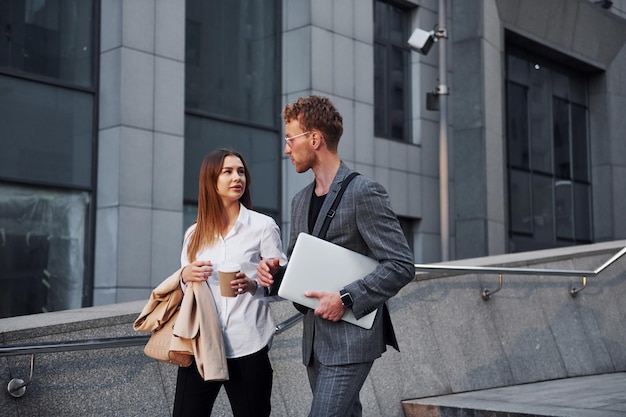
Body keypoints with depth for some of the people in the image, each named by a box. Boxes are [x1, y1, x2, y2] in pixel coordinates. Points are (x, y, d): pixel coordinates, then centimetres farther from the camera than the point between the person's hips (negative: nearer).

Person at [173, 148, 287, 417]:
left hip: (247, 348, -2)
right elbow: (183, 288, 16)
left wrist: (253, 285, -19)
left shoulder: (263, 225, 0)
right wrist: (185, 277, -6)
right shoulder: (194, 234, 11)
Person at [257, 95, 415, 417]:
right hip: (314, 340, 8)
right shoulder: (300, 201, 13)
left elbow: (401, 265, -14)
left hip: (350, 339, -8)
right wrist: (274, 273, 0)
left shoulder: (364, 193, -11)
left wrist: (347, 299, -20)